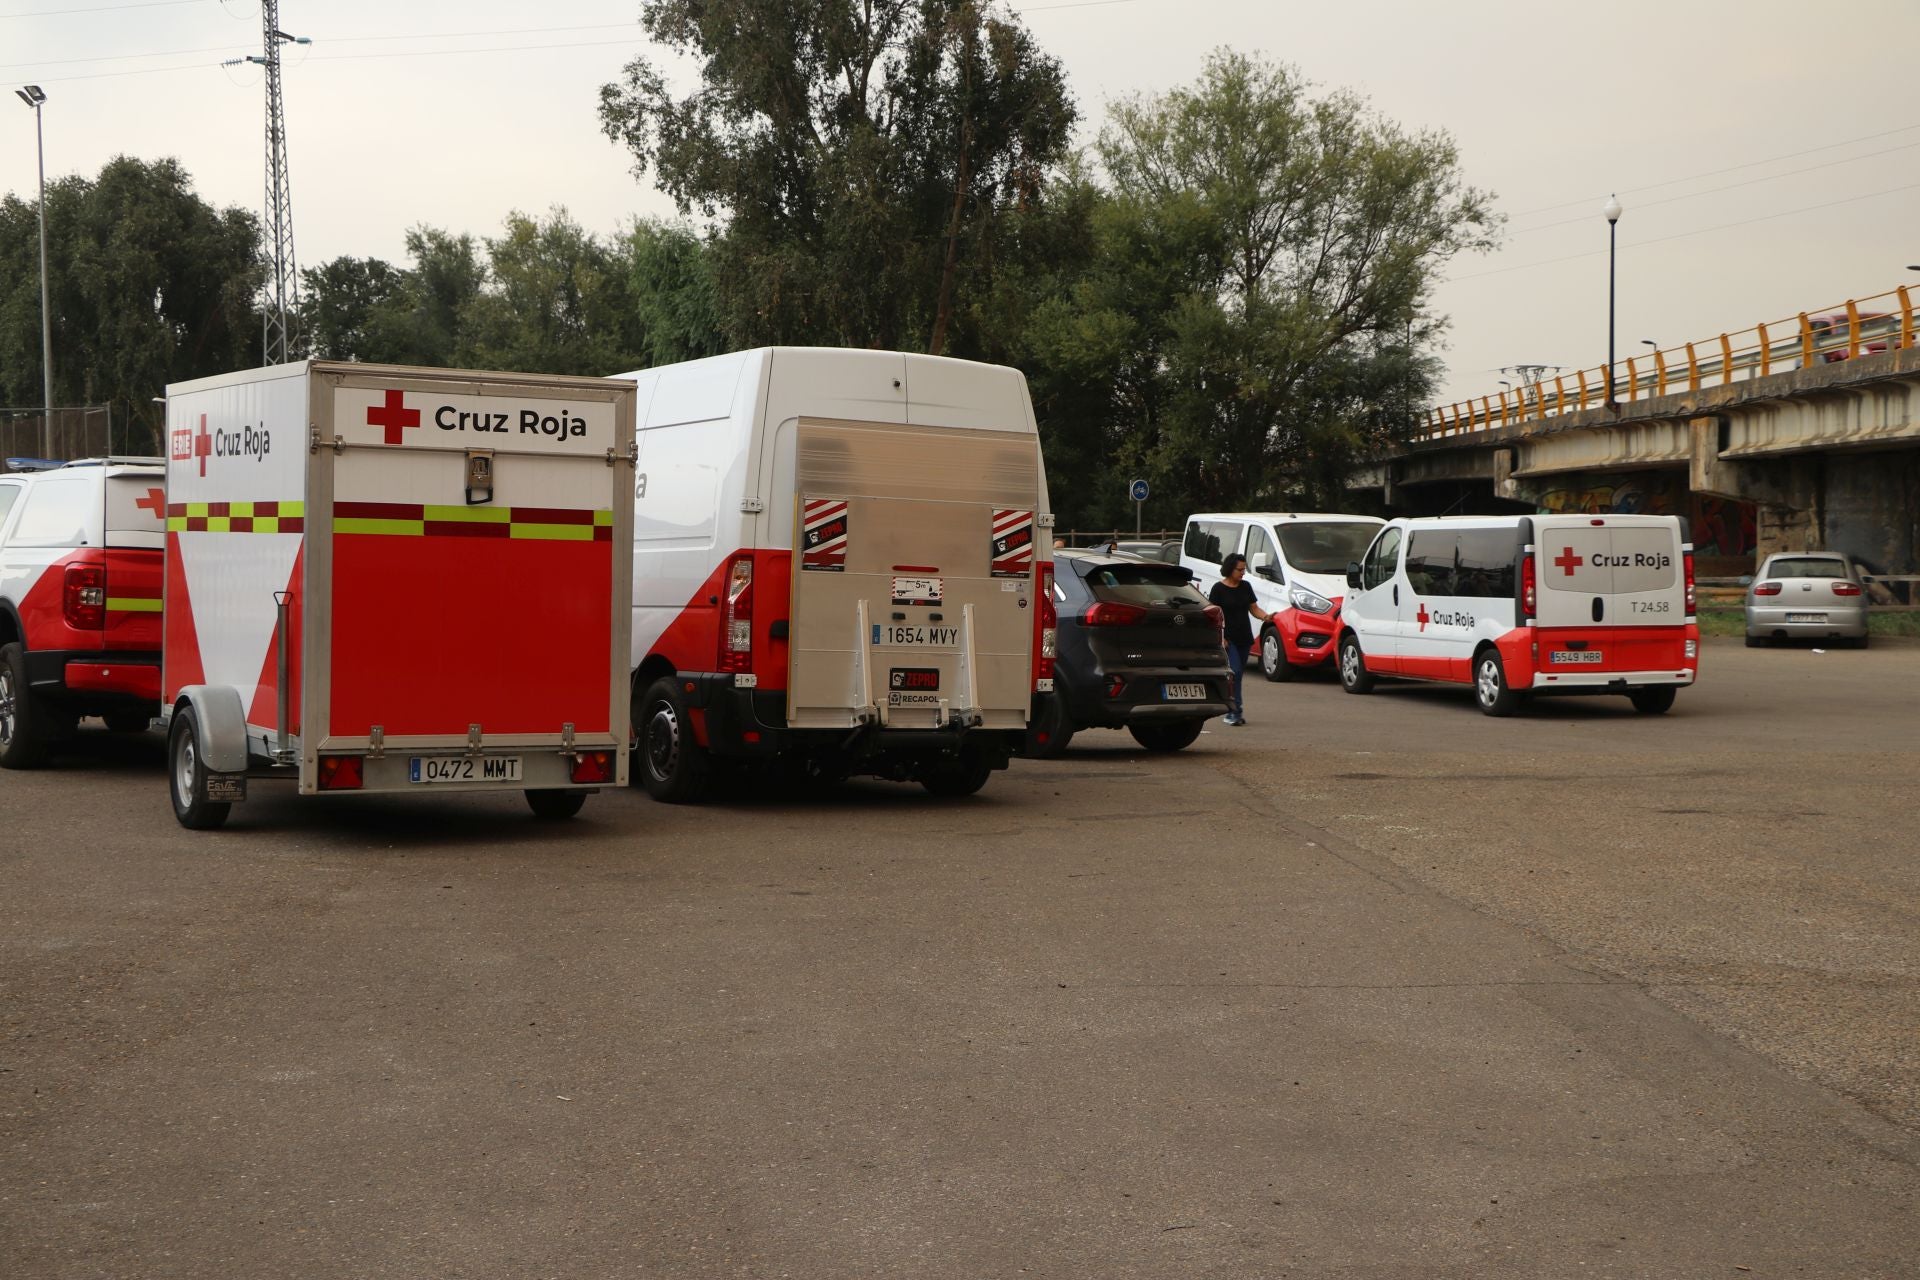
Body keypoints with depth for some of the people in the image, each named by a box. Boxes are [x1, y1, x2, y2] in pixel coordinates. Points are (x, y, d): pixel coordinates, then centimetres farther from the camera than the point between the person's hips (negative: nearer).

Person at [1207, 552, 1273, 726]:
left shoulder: (1246, 587, 10)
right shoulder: (1219, 589, -7)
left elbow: (1254, 608, 13)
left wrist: (1266, 616, -8)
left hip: (1244, 639, 6)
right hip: (1228, 638, -6)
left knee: (1238, 674, 8)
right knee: (1235, 671, -17)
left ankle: (1230, 713, 15)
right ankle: (1236, 711, -18)